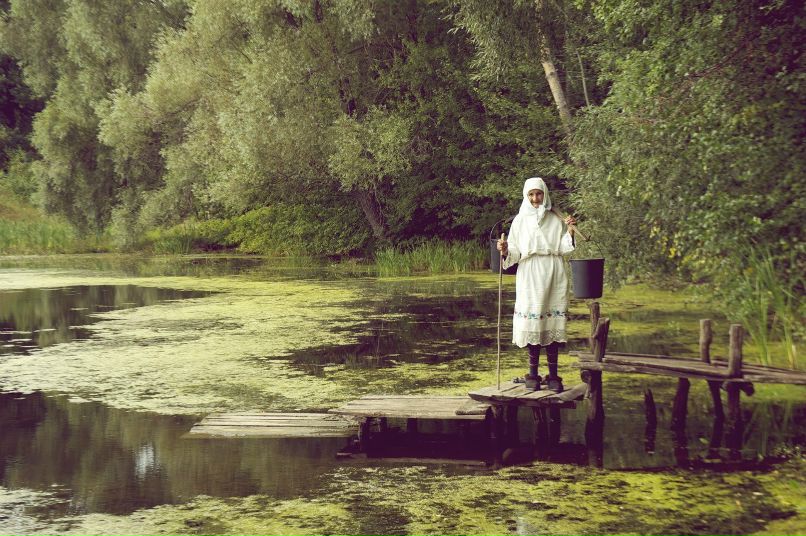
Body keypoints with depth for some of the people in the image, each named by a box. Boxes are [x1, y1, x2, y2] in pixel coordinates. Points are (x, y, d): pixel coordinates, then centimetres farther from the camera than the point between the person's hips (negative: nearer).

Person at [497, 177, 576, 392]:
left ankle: (553, 374, 3)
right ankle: (533, 374, 3)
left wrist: (570, 232, -9)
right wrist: (505, 251, -16)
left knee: (552, 324, -1)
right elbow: (515, 253, 4)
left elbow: (563, 249, 5)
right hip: (529, 276, -1)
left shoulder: (556, 220, 10)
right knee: (532, 323, -4)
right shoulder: (520, 220, 7)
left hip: (553, 275, 1)